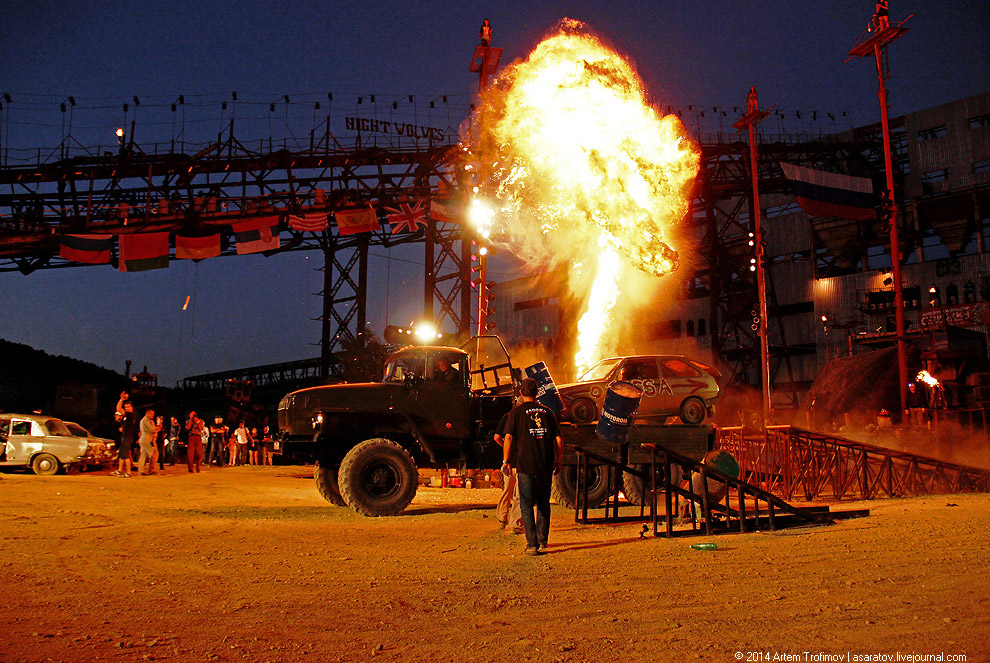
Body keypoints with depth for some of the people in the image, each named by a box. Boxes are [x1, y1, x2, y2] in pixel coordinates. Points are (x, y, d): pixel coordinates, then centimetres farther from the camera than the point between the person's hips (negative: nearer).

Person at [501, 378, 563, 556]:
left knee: (526, 506, 4)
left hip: (525, 465, -3)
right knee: (543, 504, 17)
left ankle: (532, 544, 0)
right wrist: (558, 461, 16)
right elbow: (558, 440, 7)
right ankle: (542, 540, 24)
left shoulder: (517, 412, 1)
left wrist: (506, 461, -2)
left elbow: (509, 437, -8)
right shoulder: (547, 412, 10)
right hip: (546, 466, 3)